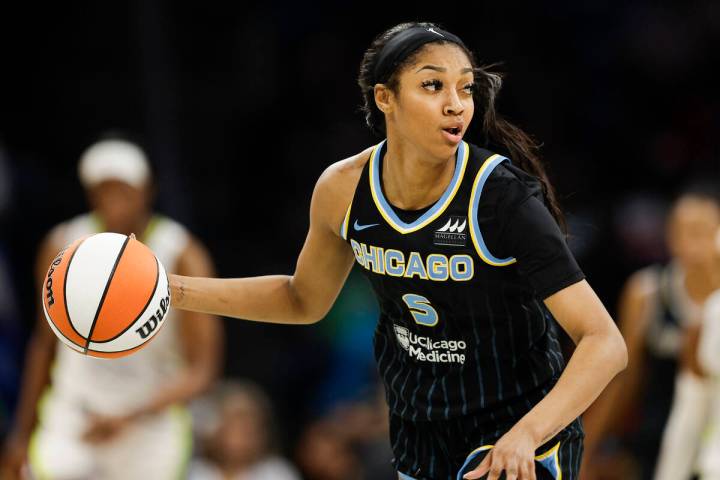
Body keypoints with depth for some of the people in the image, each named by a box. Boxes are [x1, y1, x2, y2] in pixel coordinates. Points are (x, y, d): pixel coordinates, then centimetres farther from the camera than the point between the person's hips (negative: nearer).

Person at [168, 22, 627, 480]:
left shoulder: (505, 198, -25)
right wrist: (176, 290, 1)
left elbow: (606, 344, -29)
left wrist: (526, 434, -43)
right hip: (420, 439, 5)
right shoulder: (343, 190, -10)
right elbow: (304, 300, 11)